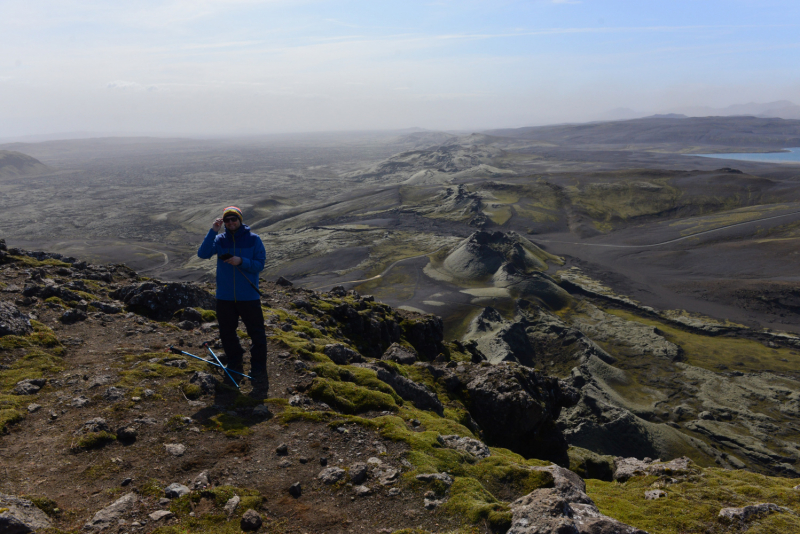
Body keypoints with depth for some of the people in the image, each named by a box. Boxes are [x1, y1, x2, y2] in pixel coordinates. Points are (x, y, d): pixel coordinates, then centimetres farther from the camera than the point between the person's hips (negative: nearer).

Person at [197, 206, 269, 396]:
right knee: (226, 334, 14)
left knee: (257, 336, -4)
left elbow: (260, 265, -5)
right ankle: (235, 367, 34)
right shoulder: (219, 239, 2)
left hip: (249, 297, -3)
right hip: (224, 297, 3)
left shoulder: (253, 240, -3)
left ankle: (259, 376, 3)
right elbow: (203, 254, -14)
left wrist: (241, 261, -21)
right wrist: (213, 231, -20)